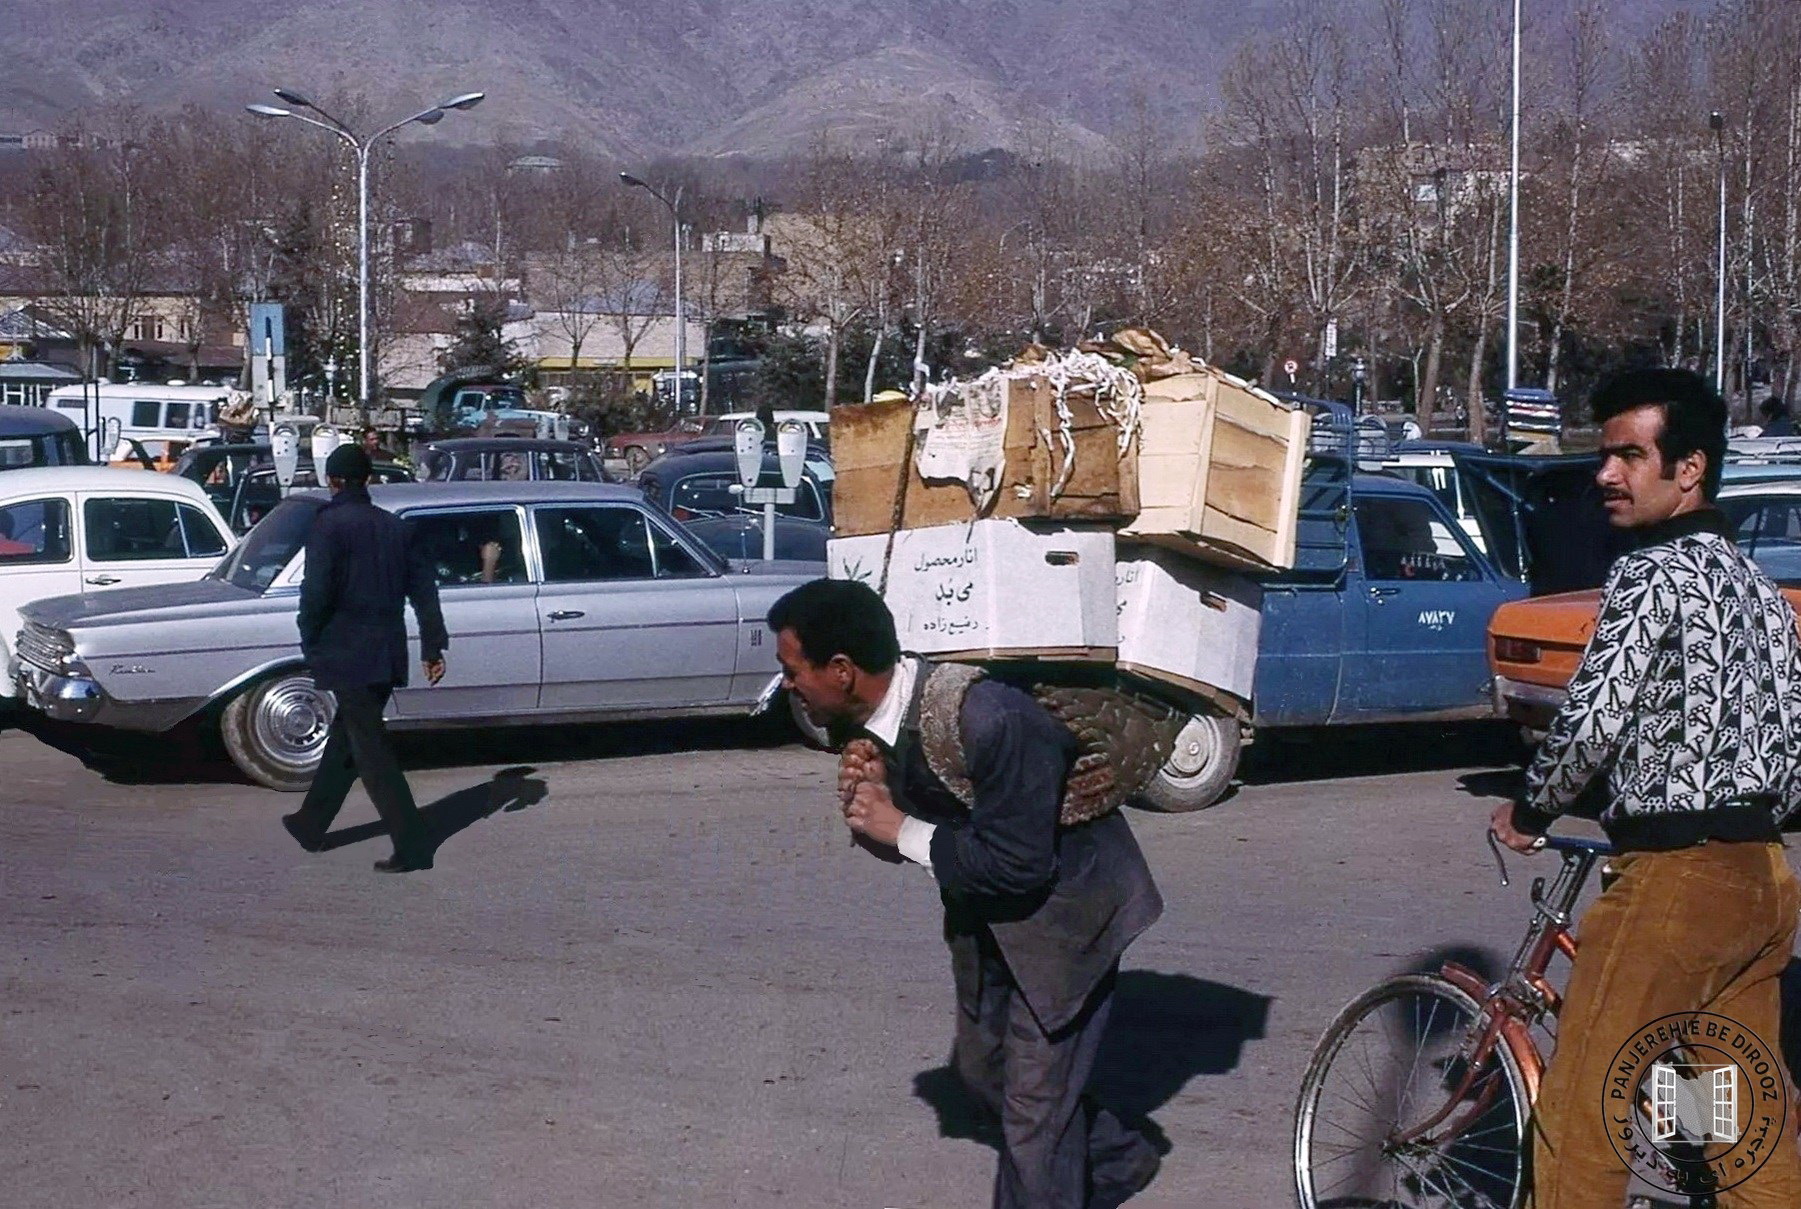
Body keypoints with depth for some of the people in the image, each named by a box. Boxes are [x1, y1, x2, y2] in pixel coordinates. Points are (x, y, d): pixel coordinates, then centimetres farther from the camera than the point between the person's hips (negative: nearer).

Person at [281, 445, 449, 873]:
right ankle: (311, 825, 34)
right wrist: (433, 646, 11)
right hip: (387, 656, 7)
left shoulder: (331, 524, -9)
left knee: (371, 750, -5)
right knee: (345, 737, 20)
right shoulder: (393, 525, 11)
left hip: (346, 656, -7)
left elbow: (317, 591, -16)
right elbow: (423, 586, 9)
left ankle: (412, 846, -9)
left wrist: (310, 643, -2)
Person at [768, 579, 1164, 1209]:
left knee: (1032, 1105, -5)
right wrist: (867, 796, -24)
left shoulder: (986, 720, -36)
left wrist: (901, 828, -27)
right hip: (983, 910, 9)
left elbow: (1017, 864, -31)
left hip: (1063, 904, -9)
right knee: (983, 1066, 22)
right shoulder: (865, 719, -12)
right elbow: (905, 834, -2)